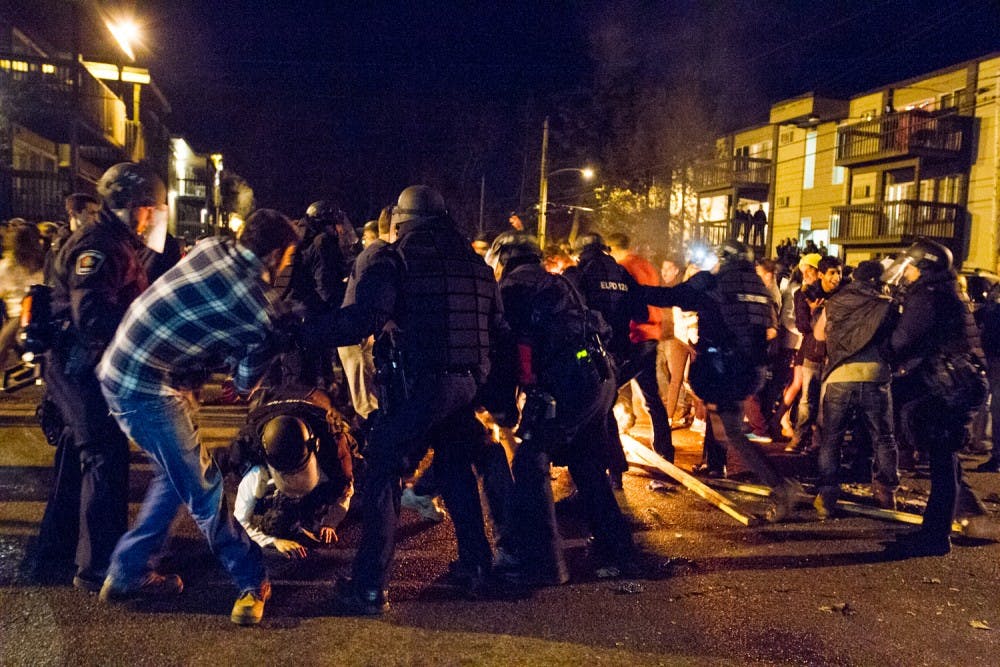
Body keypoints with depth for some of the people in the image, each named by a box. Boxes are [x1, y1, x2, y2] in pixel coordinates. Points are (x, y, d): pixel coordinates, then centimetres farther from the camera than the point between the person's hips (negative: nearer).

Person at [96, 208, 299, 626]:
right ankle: (252, 582, 18)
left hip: (121, 368, 9)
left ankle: (126, 573, 32)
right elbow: (246, 383, 0)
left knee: (175, 476, 21)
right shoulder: (263, 316, -17)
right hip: (149, 390, -8)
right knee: (203, 487, 3)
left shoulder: (210, 247, -1)